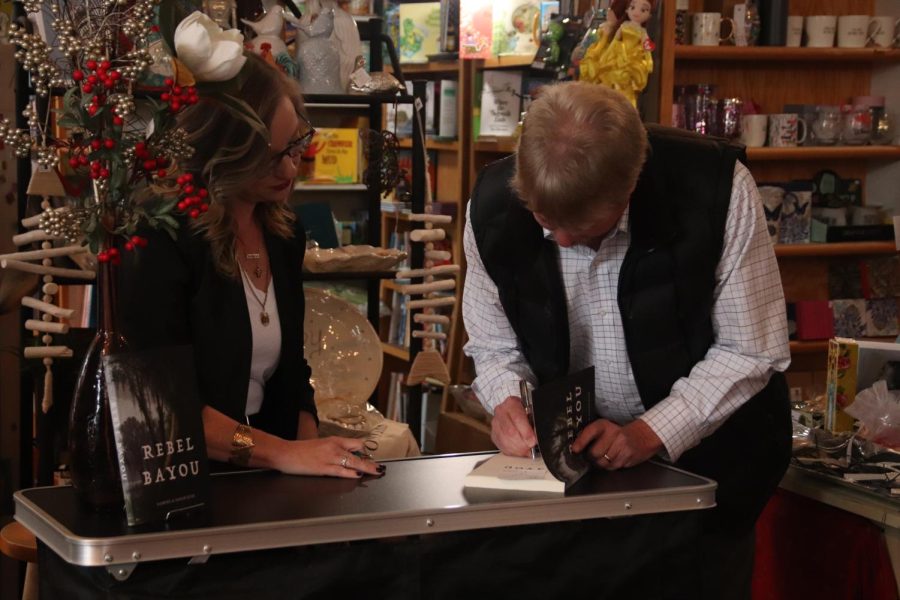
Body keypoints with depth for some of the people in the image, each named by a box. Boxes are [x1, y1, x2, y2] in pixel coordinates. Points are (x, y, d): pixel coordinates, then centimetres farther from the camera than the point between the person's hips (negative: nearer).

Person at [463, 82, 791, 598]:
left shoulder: (716, 189, -26)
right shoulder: (494, 205, -16)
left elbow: (751, 351, -17)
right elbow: (493, 345, -1)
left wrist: (650, 434, -25)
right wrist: (508, 402, -22)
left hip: (710, 446, -2)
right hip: (576, 445, 2)